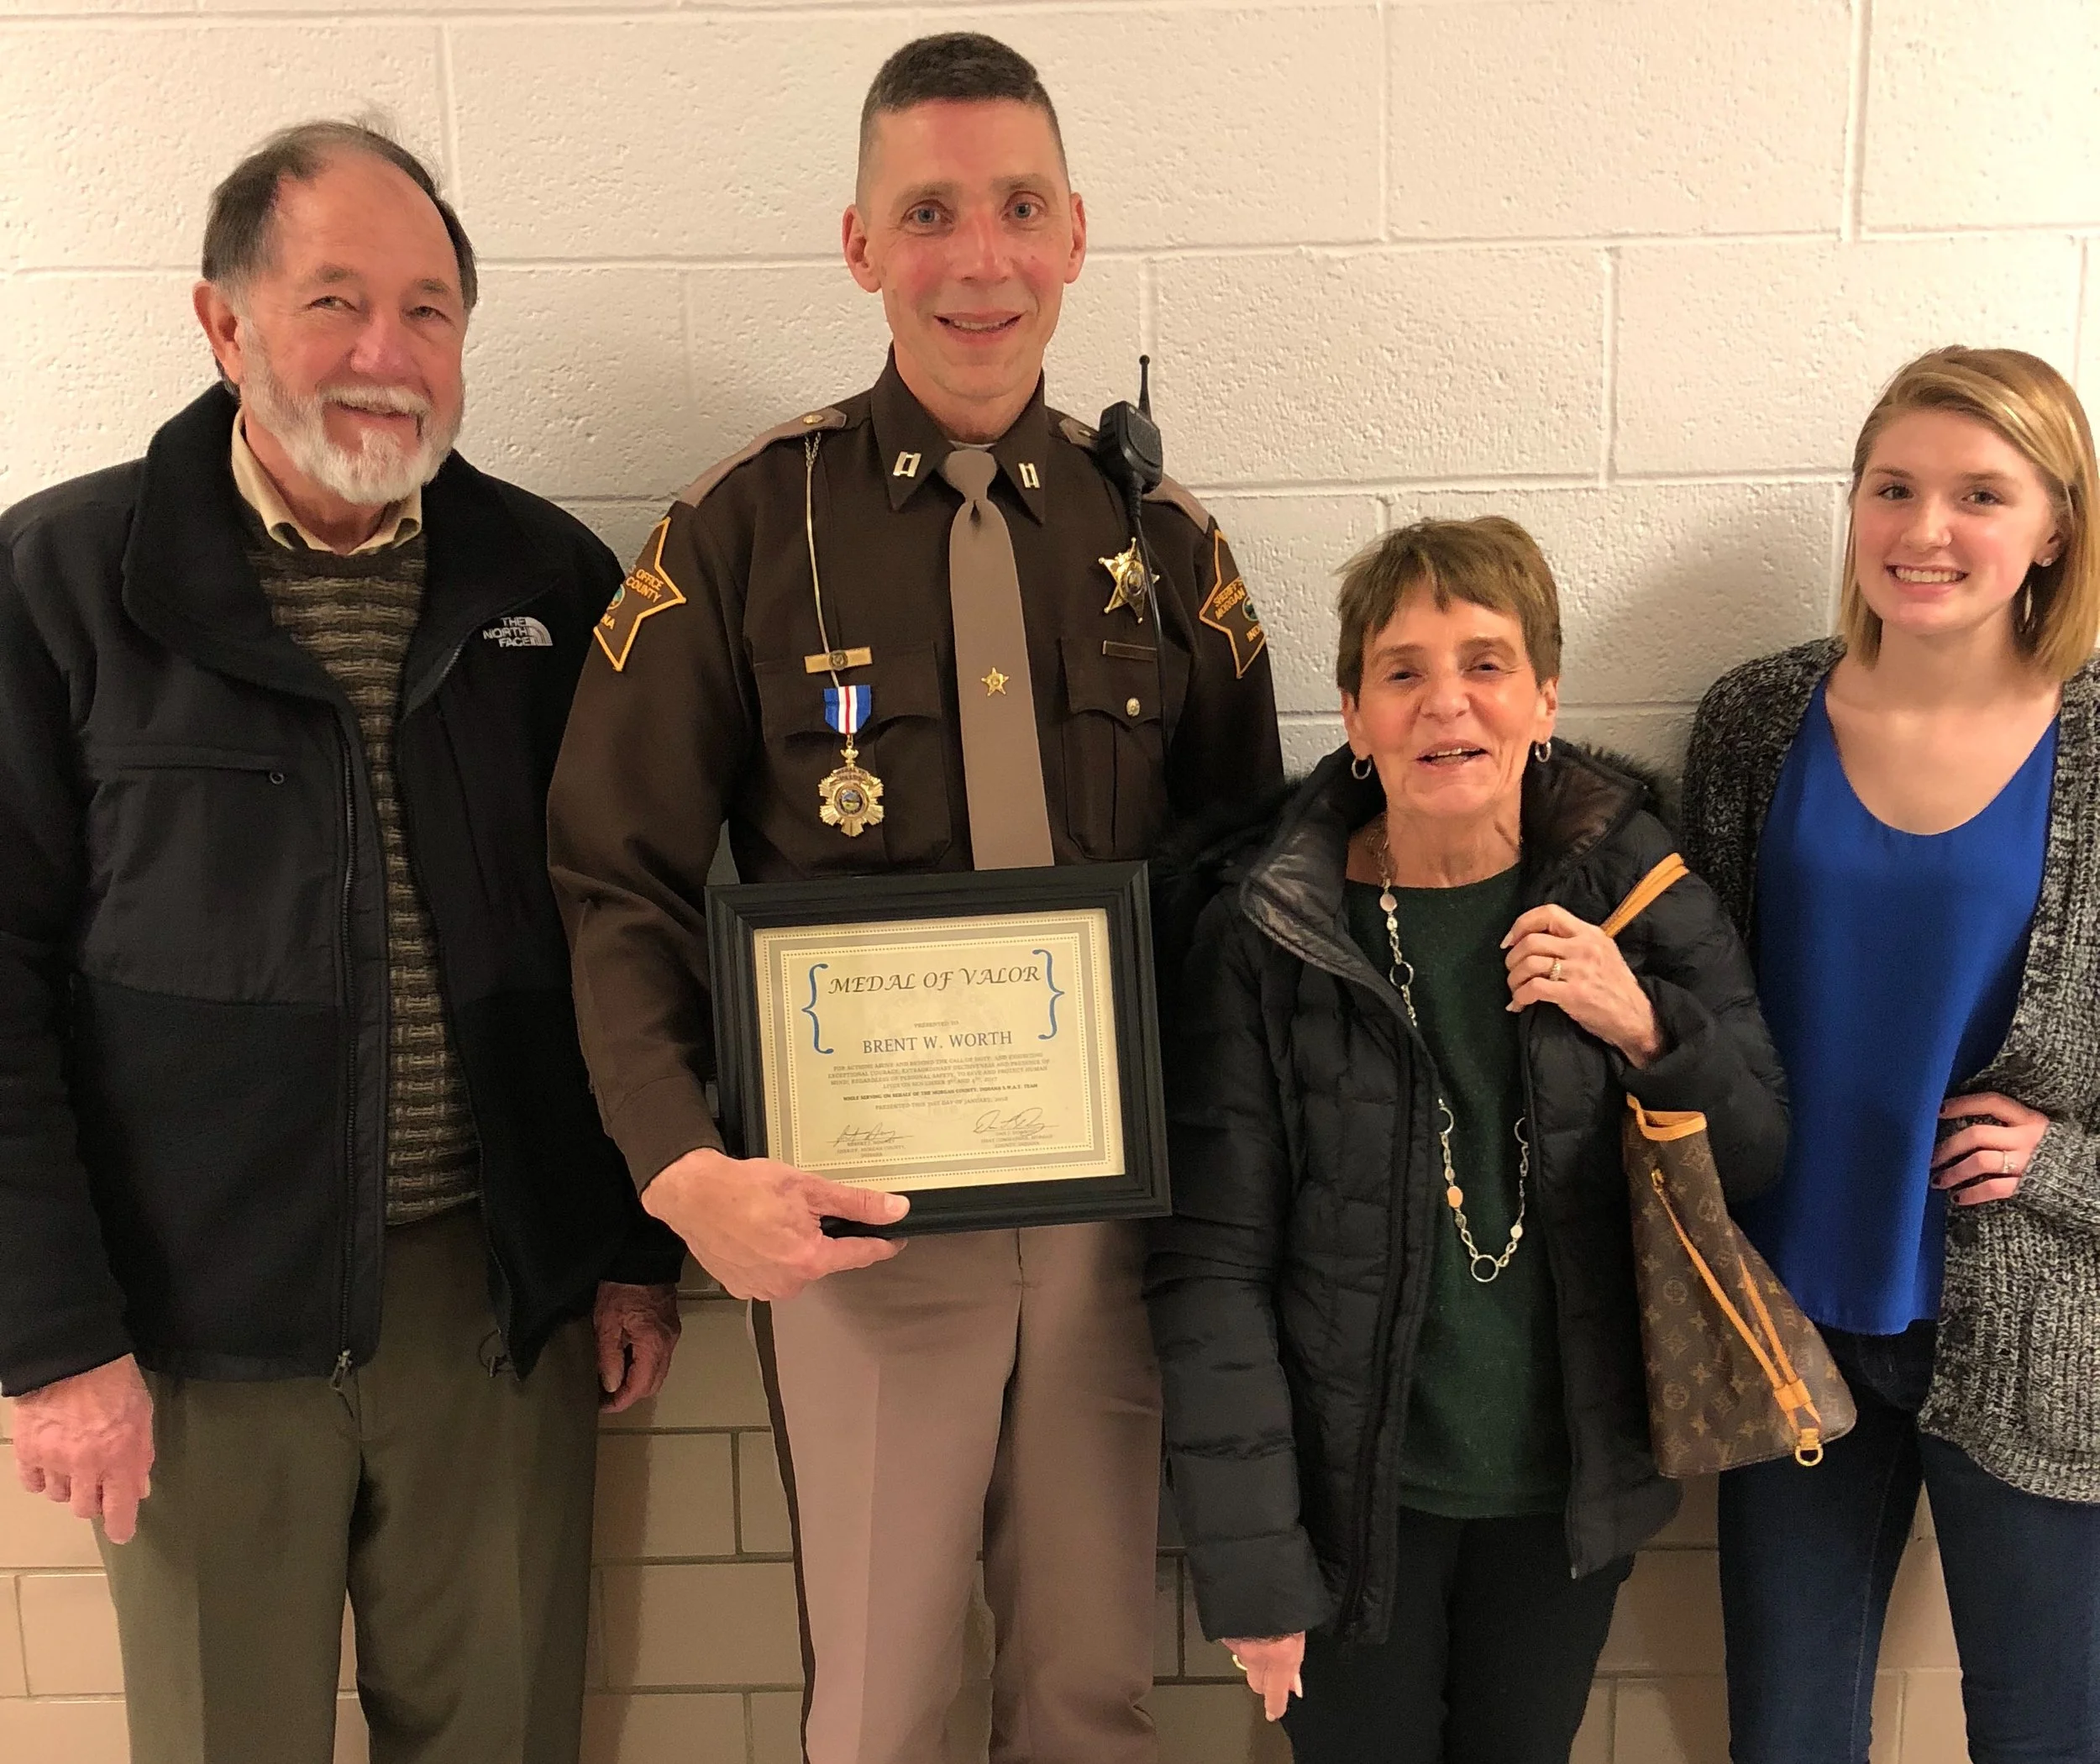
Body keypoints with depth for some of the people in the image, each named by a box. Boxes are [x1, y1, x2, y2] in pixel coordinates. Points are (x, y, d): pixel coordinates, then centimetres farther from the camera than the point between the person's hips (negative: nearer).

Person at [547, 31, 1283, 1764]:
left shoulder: (1161, 535, 4)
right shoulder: (747, 528, -6)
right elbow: (620, 886, -5)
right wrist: (685, 1168, -18)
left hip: (1114, 1206, 3)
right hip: (853, 1217, -2)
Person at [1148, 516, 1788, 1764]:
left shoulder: (1635, 892, -6)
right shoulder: (1272, 937, -13)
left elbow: (1758, 1165, 2)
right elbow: (1214, 1261, -11)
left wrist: (1650, 1030, -18)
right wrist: (1250, 1560, -12)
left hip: (1569, 1487, 3)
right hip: (1358, 1494, -2)